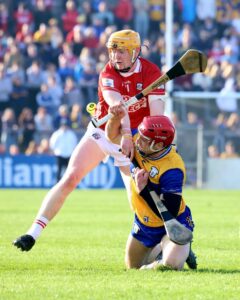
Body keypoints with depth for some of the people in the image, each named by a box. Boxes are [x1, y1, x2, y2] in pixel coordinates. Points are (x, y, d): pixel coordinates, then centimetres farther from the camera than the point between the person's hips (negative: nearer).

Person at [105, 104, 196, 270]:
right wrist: (116, 117, -21)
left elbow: (169, 214, -34)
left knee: (171, 263, -31)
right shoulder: (140, 147, -16)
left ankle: (183, 248, 5)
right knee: (132, 266, 16)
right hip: (144, 223, 7)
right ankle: (161, 248, 39)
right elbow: (112, 135, 1)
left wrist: (143, 189, -35)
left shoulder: (172, 170, -35)